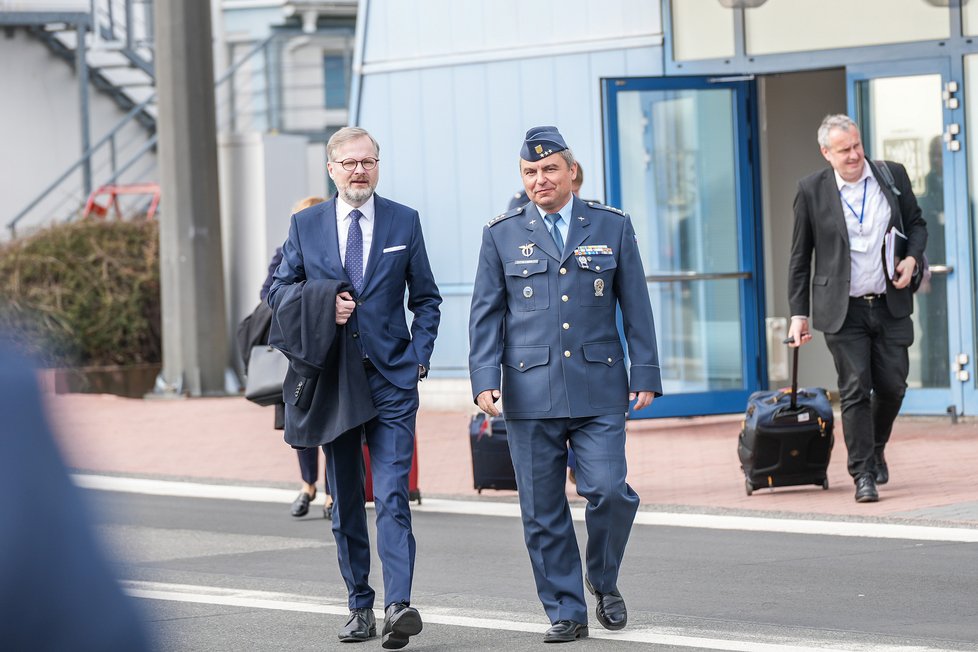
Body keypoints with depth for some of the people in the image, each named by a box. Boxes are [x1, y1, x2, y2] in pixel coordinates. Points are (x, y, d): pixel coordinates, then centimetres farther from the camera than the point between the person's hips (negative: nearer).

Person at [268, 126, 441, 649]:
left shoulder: (404, 222, 6)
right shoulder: (305, 225, 7)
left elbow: (425, 297, 12)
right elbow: (277, 291, 12)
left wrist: (420, 355, 0)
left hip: (392, 379, -2)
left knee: (392, 496, -14)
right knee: (345, 501, 7)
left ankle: (398, 606, -22)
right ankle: (360, 605, 15)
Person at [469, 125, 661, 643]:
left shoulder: (612, 227, 9)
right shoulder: (502, 235, 8)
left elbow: (636, 306, 9)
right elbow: (486, 313, 7)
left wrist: (645, 374, 3)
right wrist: (484, 379, -4)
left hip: (598, 389, -1)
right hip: (530, 392, 1)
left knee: (608, 491, -12)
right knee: (542, 511, 1)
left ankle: (604, 582, 14)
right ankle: (566, 612, 11)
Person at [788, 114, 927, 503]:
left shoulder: (893, 176, 3)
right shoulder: (812, 190, -3)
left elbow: (916, 223, 16)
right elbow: (800, 257, 3)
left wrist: (912, 258, -5)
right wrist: (798, 313, 0)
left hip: (890, 306, 2)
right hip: (843, 311, -2)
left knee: (892, 385, 5)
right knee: (855, 391, -5)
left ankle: (876, 448, 32)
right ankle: (863, 475, 1)